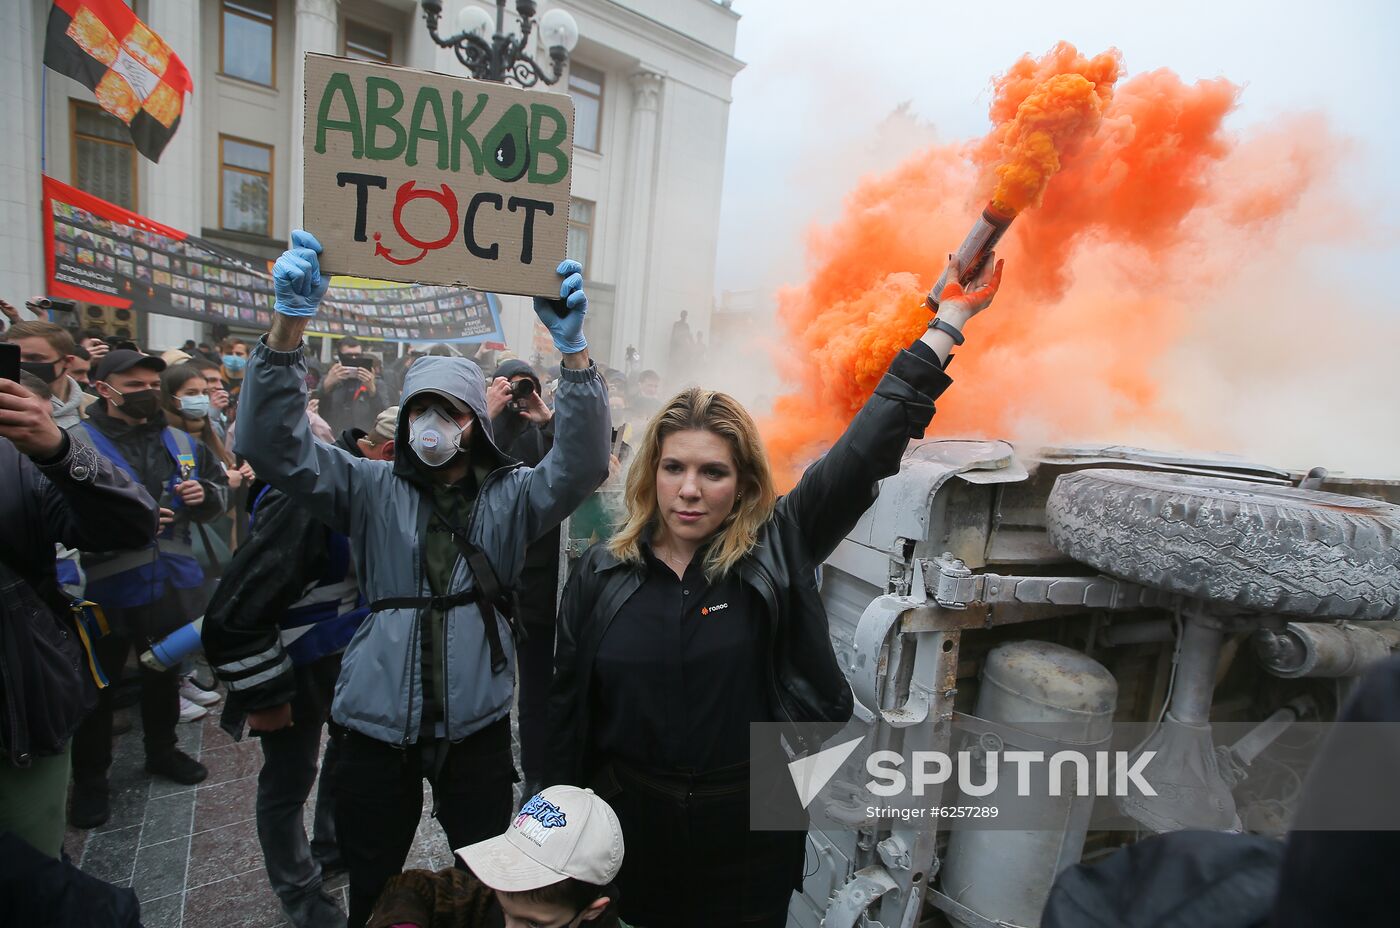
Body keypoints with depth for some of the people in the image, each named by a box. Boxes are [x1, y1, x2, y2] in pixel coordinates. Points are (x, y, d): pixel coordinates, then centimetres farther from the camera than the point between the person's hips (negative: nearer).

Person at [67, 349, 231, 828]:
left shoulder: (182, 442, 5)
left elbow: (221, 488, 15)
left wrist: (205, 494, -6)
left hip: (172, 584, 5)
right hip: (105, 588, -4)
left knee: (164, 673, 22)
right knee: (98, 685, 11)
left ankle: (162, 750, 43)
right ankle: (90, 779, 31)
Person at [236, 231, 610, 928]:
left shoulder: (509, 497, -3)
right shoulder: (372, 490, -1)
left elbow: (582, 465, -19)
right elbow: (272, 446, -11)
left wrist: (572, 348, -32)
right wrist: (289, 323, -27)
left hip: (477, 727, 0)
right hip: (377, 726, 1)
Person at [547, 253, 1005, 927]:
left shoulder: (778, 548, -13)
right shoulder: (601, 573, -8)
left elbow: (869, 447, -17)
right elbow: (568, 710, 0)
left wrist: (950, 319, -17)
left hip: (751, 841, 0)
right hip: (629, 826, 1)